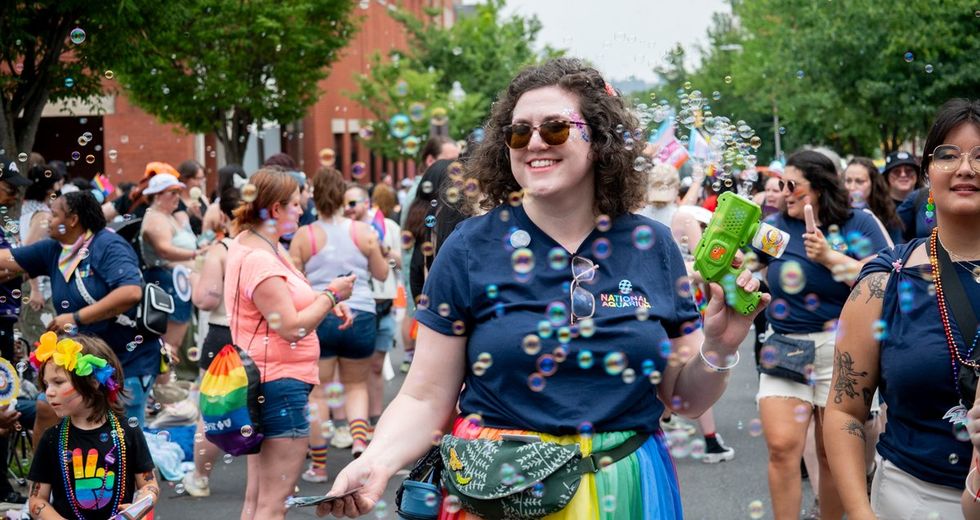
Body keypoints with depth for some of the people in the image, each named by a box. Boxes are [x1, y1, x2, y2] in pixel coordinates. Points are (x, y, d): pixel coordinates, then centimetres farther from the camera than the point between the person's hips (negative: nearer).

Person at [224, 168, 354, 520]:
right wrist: (331, 295, -9)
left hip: (262, 381, 11)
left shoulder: (247, 244, 12)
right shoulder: (260, 260, -19)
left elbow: (282, 300, 23)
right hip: (279, 382, -11)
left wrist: (326, 301, 6)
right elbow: (291, 327, -23)